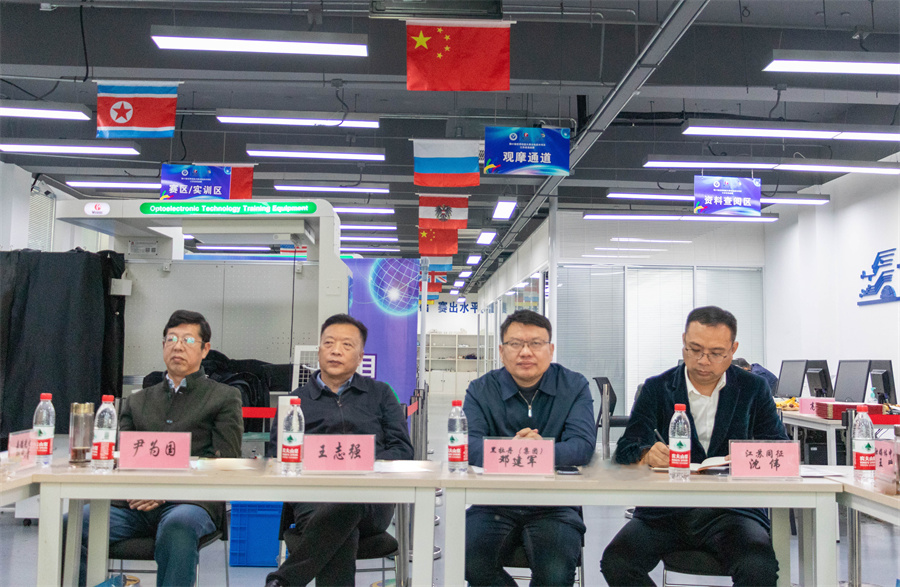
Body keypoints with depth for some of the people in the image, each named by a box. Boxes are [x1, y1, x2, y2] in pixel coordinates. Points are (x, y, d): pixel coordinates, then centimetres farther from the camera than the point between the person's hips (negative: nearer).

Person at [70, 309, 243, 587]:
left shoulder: (225, 398, 15)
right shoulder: (137, 401, 28)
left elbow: (224, 461, 3)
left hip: (191, 501, -3)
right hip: (134, 503, 4)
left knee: (178, 525, -39)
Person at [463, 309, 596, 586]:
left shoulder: (574, 386, 3)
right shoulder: (481, 390, 5)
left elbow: (583, 445, -11)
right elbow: (468, 444, -11)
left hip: (555, 504, -1)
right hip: (495, 504, 1)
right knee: (469, 559, -23)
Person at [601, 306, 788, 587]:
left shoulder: (754, 389, 10)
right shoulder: (656, 389, 8)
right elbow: (627, 448, -1)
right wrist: (647, 455, -26)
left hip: (733, 509, 0)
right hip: (665, 511, 1)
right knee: (615, 563, -25)